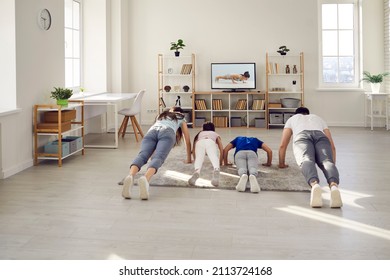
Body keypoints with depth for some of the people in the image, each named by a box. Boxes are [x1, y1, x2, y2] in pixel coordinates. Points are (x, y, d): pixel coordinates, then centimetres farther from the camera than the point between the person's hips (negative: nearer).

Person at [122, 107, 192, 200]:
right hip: (167, 133, -3)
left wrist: (153, 153, 69)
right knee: (158, 158, -26)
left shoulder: (161, 116, 47)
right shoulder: (181, 120, 38)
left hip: (151, 132, 3)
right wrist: (188, 159, 55)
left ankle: (130, 176, -56)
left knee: (142, 155, -23)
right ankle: (146, 179, -60)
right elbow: (188, 141, 42)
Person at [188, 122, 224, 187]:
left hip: (200, 142, 1)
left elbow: (193, 149, 32)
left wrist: (195, 160, 45)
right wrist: (220, 162, 35)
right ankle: (216, 170, -63)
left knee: (199, 159, -25)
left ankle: (197, 171, -60)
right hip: (210, 142, -1)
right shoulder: (215, 134, 40)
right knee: (214, 158, -27)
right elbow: (221, 149, 26)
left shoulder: (200, 134, 44)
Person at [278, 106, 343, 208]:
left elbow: (282, 145, 36)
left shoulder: (292, 119, 43)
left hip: (302, 136, -2)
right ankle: (334, 185, -58)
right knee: (326, 161, -22)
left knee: (307, 161, -29)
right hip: (321, 136, 2)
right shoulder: (318, 118, 47)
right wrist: (333, 163, 50)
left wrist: (282, 164, 48)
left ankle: (314, 184, -64)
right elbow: (332, 146, 39)